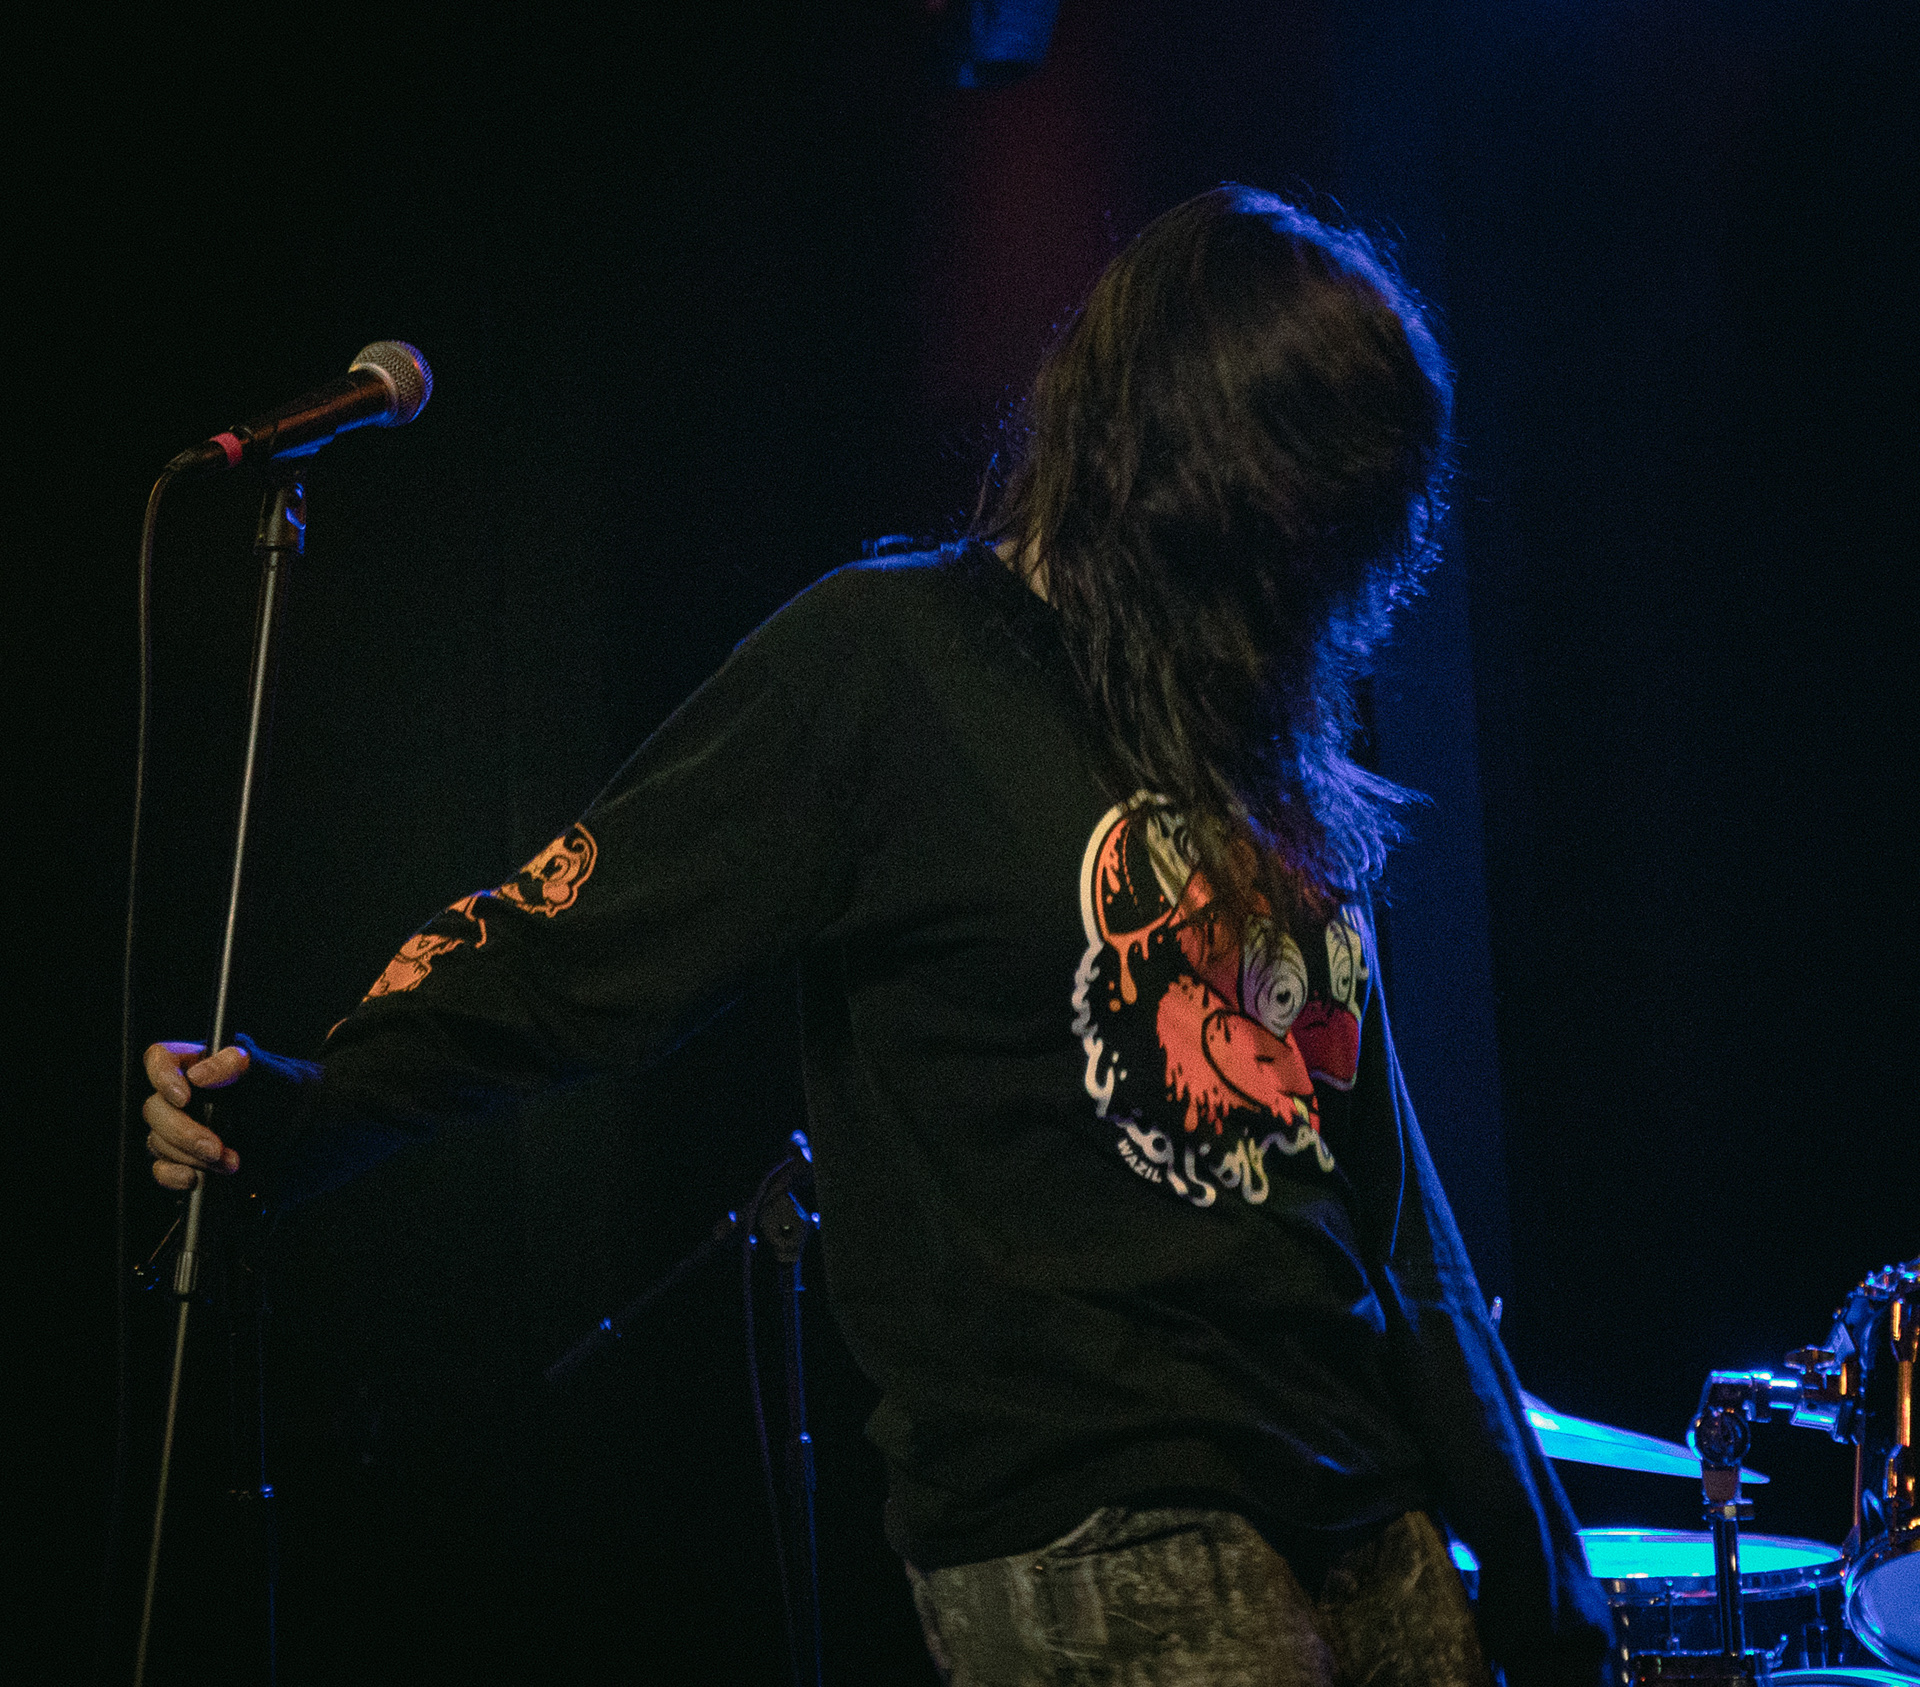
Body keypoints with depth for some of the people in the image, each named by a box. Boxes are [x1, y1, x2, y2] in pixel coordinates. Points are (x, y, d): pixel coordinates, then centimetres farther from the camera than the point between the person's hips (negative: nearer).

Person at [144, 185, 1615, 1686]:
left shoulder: (1269, 742, 15)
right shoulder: (896, 663, -4)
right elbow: (578, 940, -9)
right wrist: (305, 1106, -25)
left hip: (1369, 1518, 7)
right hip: (1089, 1548, -7)